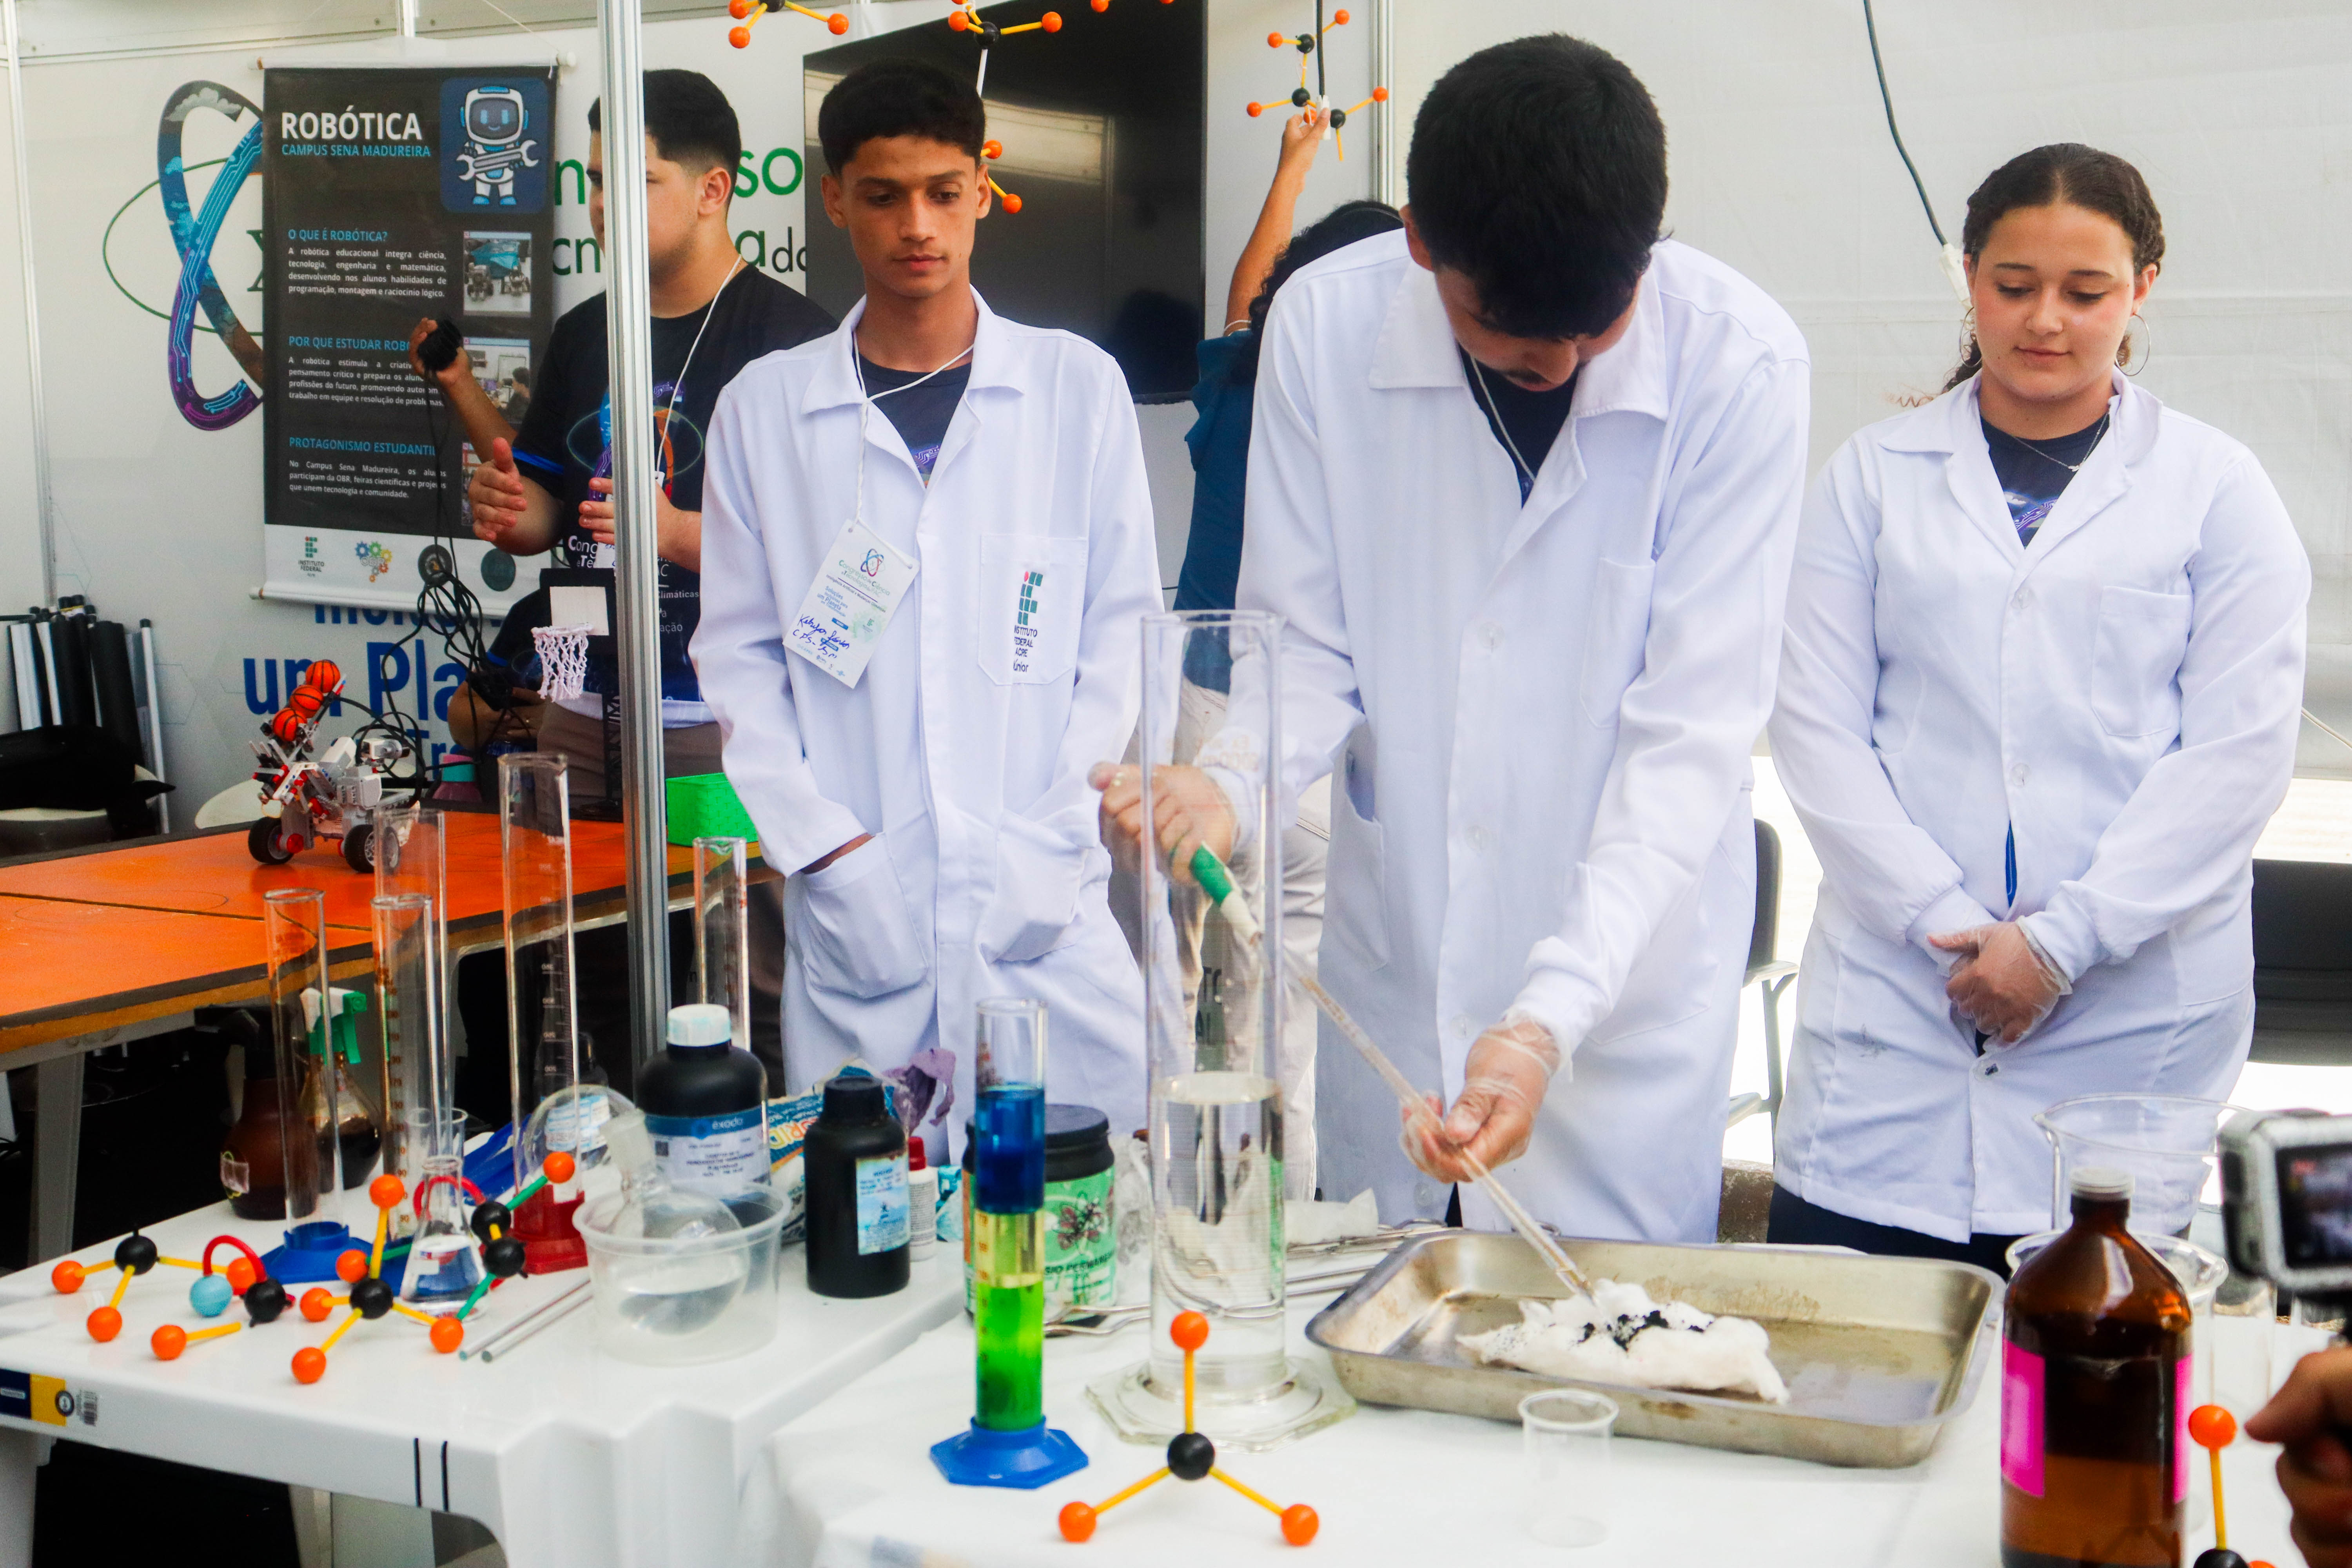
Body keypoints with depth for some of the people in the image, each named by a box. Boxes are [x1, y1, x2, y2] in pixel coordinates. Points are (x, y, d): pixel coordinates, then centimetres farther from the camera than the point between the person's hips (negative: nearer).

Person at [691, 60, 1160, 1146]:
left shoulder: (1077, 387, 7)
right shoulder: (765, 410, 8)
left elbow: (1124, 632, 6)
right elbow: (739, 656, 8)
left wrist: (1052, 842, -5)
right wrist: (826, 847, -5)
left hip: (1050, 921, 0)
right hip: (853, 924, 1)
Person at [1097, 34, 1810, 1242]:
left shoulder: (1737, 360, -15)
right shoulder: (1325, 326, -9)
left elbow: (1694, 731, -16)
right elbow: (1308, 645, -1)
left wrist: (1549, 1018, -26)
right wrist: (1231, 782, -24)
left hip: (1623, 978, -2)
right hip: (1389, 962, 2)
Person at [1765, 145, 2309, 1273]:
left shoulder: (2215, 489, 7)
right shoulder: (1874, 477, 10)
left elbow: (2240, 753, -1)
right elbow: (1817, 724, 3)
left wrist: (2063, 940, -9)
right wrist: (1947, 921, -8)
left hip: (2136, 1008, 0)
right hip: (1895, 990, 1)